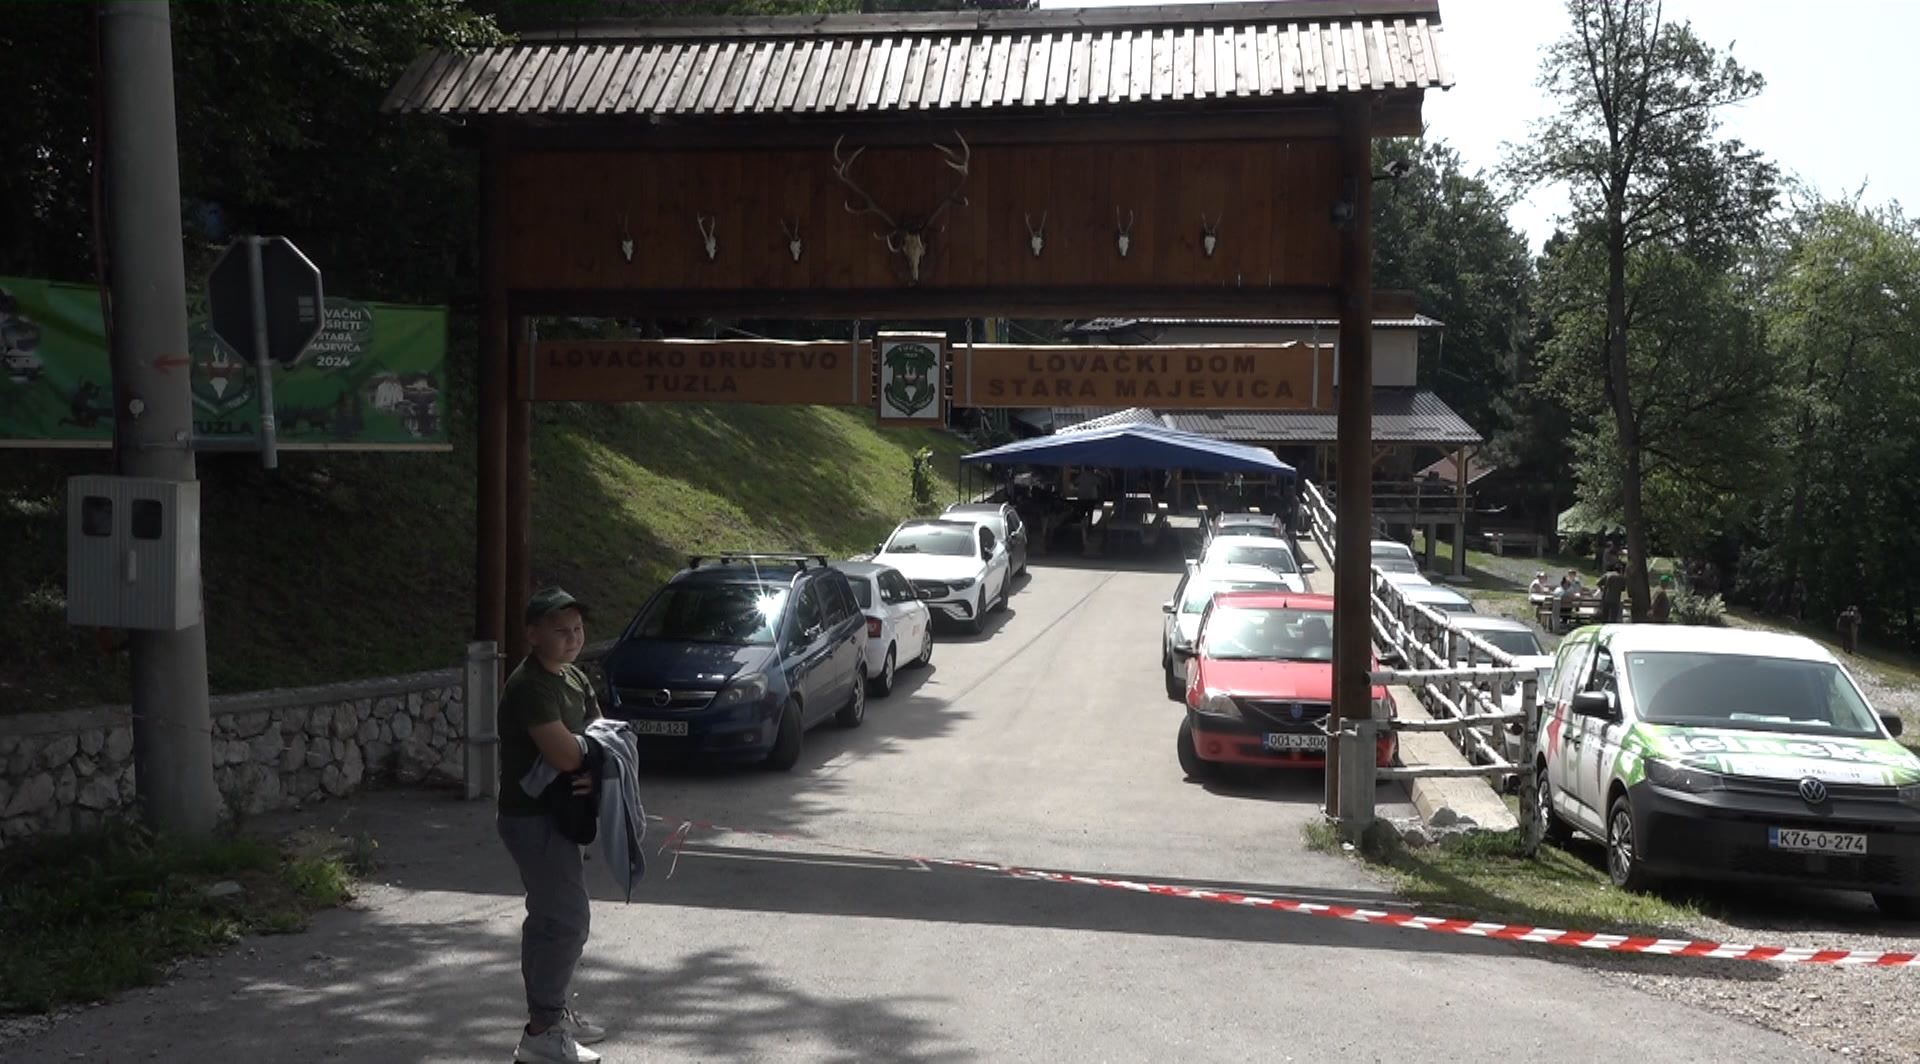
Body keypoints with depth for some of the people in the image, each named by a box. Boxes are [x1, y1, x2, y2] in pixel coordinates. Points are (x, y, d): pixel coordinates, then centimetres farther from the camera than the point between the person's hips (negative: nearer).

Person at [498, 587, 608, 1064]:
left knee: (550, 917, 19)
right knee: (567, 920, -9)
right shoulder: (530, 686, -21)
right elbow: (564, 754, -29)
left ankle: (554, 1010, 32)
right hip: (533, 818, -10)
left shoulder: (575, 679, 9)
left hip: (555, 815, 10)